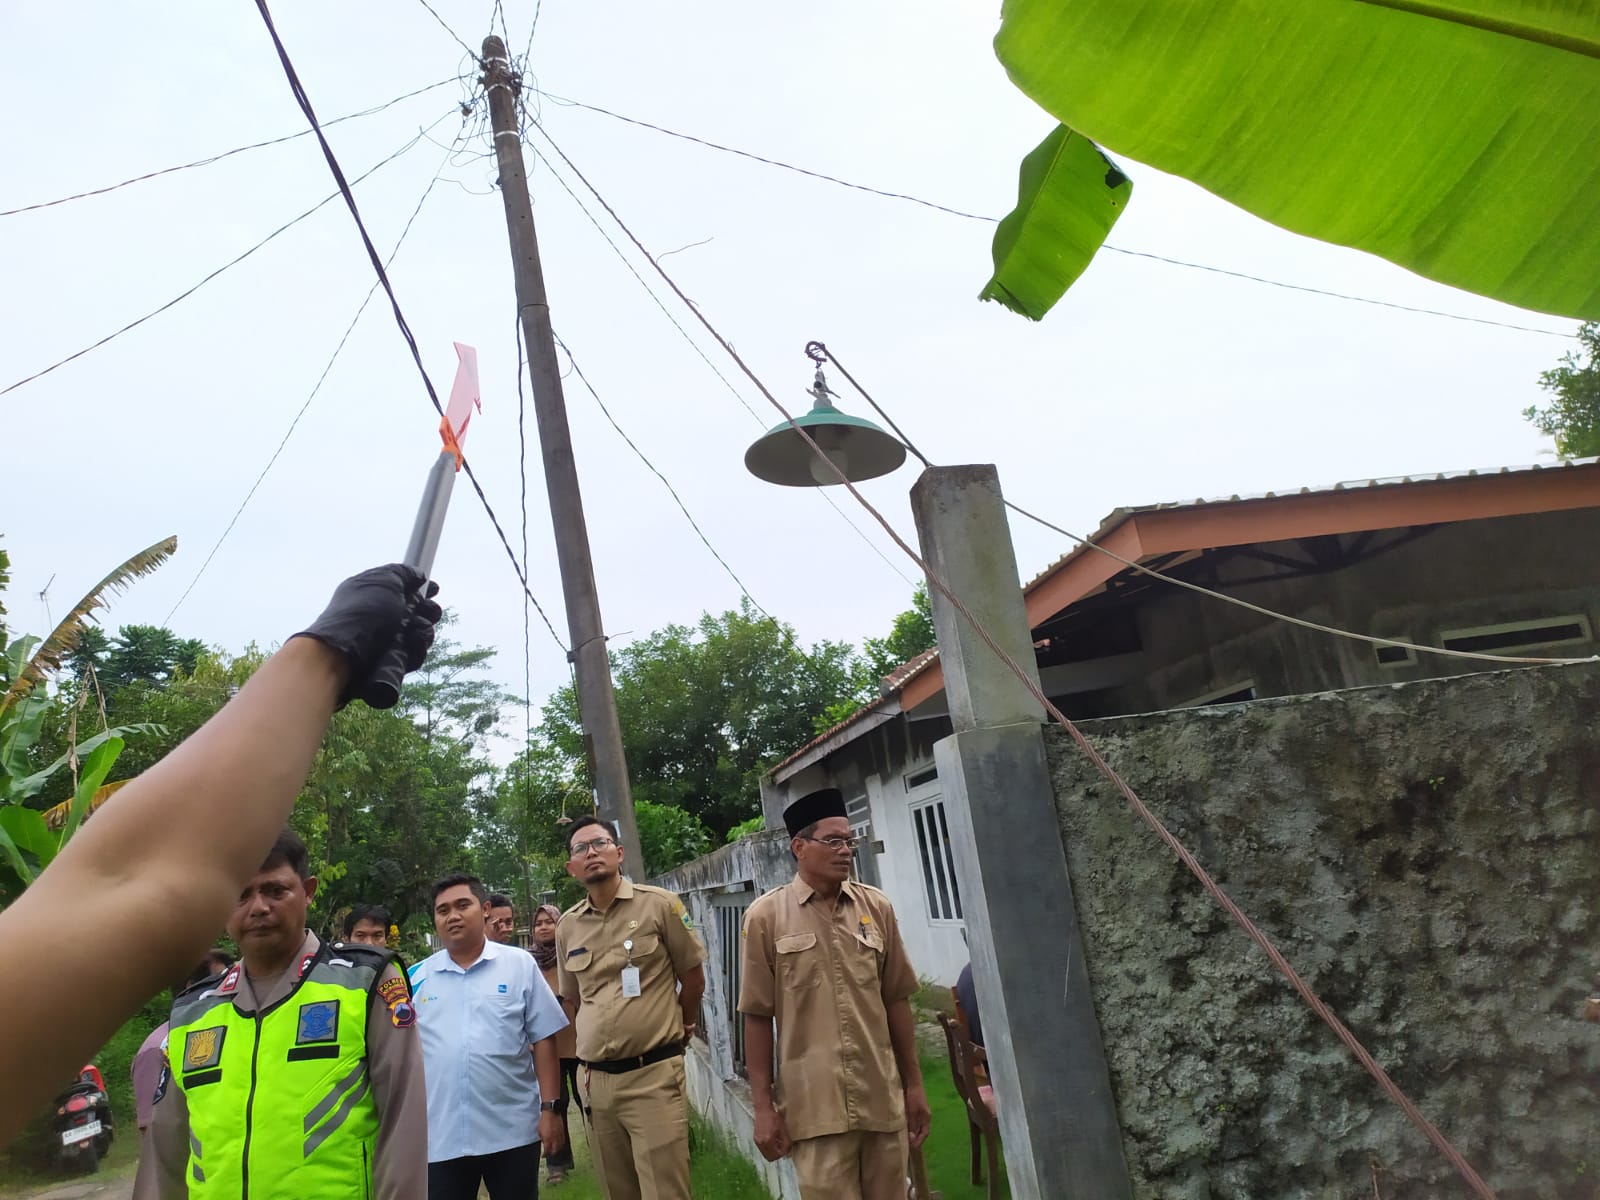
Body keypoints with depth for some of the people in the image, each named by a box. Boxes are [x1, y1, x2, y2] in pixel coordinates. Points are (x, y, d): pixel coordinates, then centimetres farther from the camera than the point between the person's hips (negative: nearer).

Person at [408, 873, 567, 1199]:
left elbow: (543, 1040, 0)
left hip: (513, 1130, -1)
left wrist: (549, 1108, -4)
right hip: (439, 1136, 2)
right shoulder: (416, 977, 5)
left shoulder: (520, 964, -1)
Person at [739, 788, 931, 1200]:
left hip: (882, 1099, 3)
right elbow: (758, 1017, -3)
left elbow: (896, 1000, 8)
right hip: (814, 1106, -3)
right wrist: (763, 1106, -3)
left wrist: (914, 1084, 11)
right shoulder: (766, 916, -5)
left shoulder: (876, 907, 3)